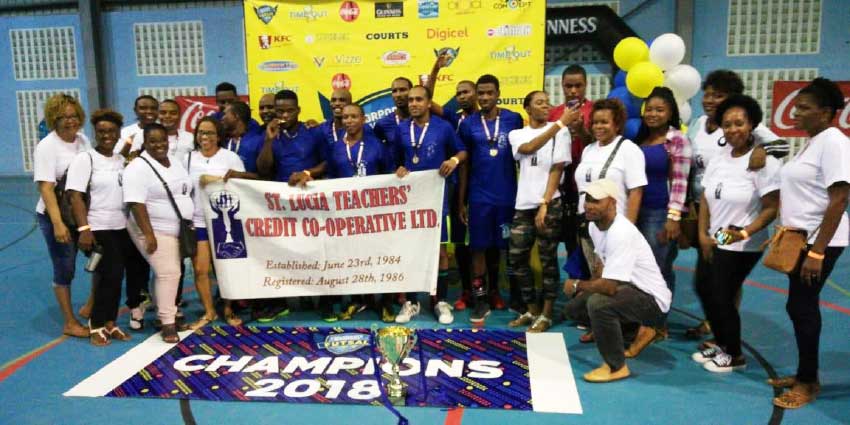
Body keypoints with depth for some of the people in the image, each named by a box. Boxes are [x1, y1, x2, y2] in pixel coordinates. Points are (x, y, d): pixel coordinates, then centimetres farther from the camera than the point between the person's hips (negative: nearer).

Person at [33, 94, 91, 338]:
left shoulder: (83, 140, 3)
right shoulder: (47, 146, -14)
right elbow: (46, 188, -20)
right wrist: (57, 223, -29)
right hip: (56, 216, -6)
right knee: (65, 270, 2)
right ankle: (70, 323, 15)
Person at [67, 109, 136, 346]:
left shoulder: (122, 160, 12)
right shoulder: (85, 159, -5)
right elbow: (76, 196, -12)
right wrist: (84, 229, -21)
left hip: (123, 228, 5)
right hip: (99, 229, -5)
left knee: (115, 277, 9)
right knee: (109, 277, -4)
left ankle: (110, 323, 22)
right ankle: (96, 326, 12)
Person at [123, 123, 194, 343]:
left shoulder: (175, 162, 10)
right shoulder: (138, 168, -14)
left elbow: (185, 193, 19)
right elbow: (136, 204, -21)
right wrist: (149, 234, -25)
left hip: (178, 230, 7)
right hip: (156, 232, -7)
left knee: (171, 272, 11)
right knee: (168, 273, -12)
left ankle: (164, 312, 25)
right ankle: (168, 323, -4)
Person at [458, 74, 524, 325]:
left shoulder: (514, 120, -1)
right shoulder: (468, 124, 2)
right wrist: (461, 201, 5)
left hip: (509, 195, -1)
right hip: (479, 197, 1)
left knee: (511, 247, 9)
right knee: (478, 247, 4)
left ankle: (517, 296, 25)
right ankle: (480, 300, 15)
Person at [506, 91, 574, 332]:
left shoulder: (561, 132, 2)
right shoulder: (516, 134, 11)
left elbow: (557, 170, -5)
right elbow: (529, 148, -12)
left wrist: (544, 205, -14)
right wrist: (560, 123, -15)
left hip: (550, 204, -4)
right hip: (523, 205, 4)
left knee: (548, 260, 1)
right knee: (517, 259, 6)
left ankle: (546, 314, 13)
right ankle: (532, 310, 22)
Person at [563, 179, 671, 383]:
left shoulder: (621, 233, -31)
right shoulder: (594, 224, -1)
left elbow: (609, 287, -33)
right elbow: (602, 262, 17)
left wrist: (577, 285, -16)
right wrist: (587, 287, 3)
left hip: (650, 298, -10)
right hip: (627, 288, 10)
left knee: (597, 303, -33)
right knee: (574, 307, 8)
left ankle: (616, 367, -12)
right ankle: (633, 331, 24)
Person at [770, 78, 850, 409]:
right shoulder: (811, 142, 13)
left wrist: (817, 251, -23)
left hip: (819, 241, -9)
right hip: (800, 238, 9)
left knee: (801, 307, -3)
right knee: (801, 307, 13)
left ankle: (808, 383, 11)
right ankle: (806, 375, 25)